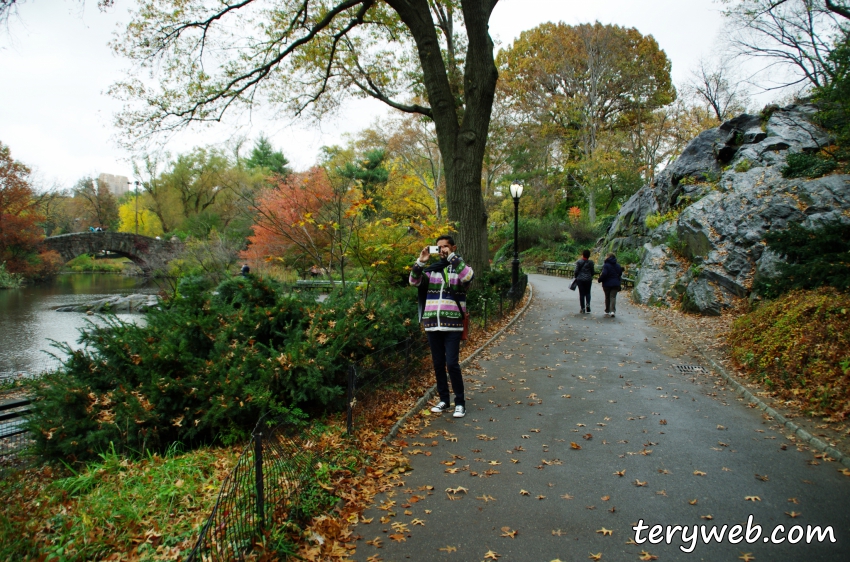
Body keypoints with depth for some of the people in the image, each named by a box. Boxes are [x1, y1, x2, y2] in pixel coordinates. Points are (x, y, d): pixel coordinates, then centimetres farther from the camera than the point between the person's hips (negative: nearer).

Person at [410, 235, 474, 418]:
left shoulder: (459, 268, 2)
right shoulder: (432, 269, 11)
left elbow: (468, 276, -21)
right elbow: (414, 281, -1)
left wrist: (451, 257, -19)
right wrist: (420, 262, -14)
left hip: (452, 325, -4)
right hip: (432, 324, 4)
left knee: (452, 363, -7)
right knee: (438, 364, 11)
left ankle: (460, 402, 6)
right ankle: (443, 399, 24)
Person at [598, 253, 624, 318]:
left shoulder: (606, 265, -13)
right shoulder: (618, 265, 7)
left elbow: (604, 274, -20)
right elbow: (620, 274, 14)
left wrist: (600, 279, -5)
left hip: (607, 284, -3)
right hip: (615, 284, 3)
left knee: (607, 297, 11)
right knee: (613, 297, 0)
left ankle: (607, 311, 18)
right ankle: (612, 311, -17)